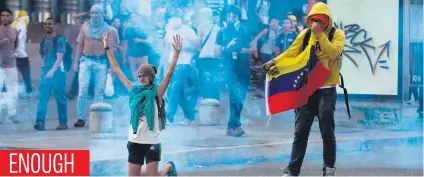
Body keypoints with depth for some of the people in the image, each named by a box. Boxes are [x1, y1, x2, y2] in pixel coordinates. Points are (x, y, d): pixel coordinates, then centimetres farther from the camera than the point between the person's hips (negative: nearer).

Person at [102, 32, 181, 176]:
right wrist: (107, 49, 7)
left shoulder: (156, 92, -5)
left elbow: (169, 74, -18)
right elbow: (117, 70, 8)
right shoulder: (134, 90, 5)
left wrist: (177, 53, -28)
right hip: (135, 141, 4)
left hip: (152, 142, -4)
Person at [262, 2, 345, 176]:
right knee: (300, 131, 3)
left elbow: (334, 53, -21)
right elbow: (291, 52, -4)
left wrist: (320, 34, -23)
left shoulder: (337, 34, -3)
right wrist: (274, 62, -18)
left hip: (326, 90, -3)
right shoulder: (305, 34, 5)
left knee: (327, 132, 2)